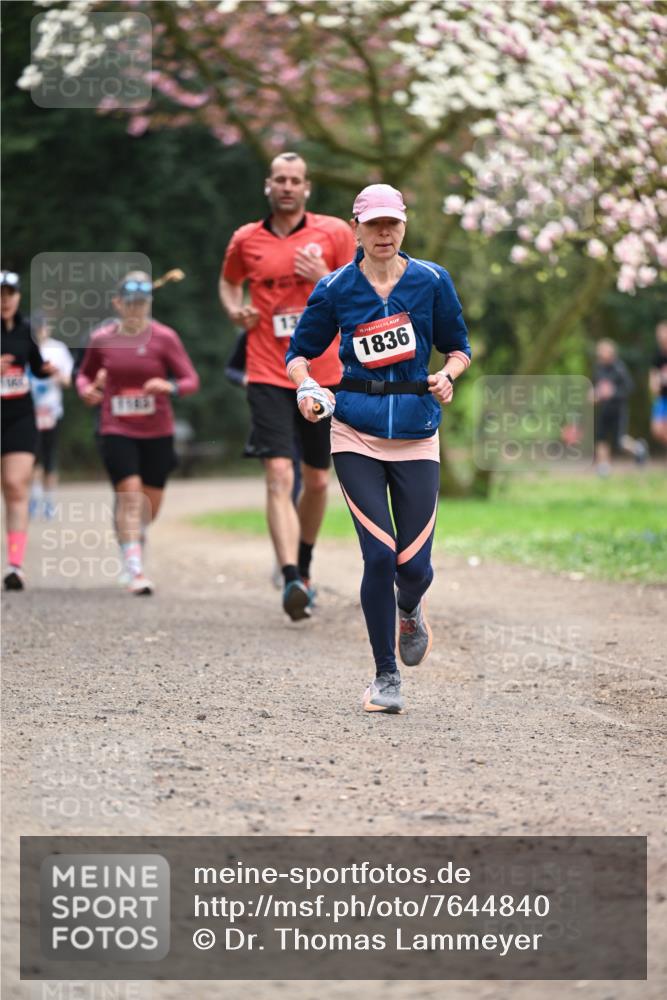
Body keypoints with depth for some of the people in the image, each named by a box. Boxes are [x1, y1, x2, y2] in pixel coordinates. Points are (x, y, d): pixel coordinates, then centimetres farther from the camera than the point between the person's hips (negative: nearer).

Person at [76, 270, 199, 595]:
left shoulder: (164, 338, -5)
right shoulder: (101, 339, 0)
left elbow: (191, 380, -5)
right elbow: (85, 373, 17)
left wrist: (170, 386, -26)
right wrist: (87, 390, -6)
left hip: (158, 433, 1)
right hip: (117, 431, -1)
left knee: (151, 502, 9)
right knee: (130, 494, -16)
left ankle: (134, 534, 44)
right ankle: (135, 572, -17)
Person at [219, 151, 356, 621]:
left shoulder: (335, 233, 2)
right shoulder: (246, 240, 5)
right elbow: (229, 282, 25)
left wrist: (325, 278, -14)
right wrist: (236, 309, 4)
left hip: (324, 374, 1)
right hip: (269, 376, -1)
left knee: (317, 480, 11)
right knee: (280, 475, -17)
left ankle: (304, 568, 34)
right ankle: (291, 580, -26)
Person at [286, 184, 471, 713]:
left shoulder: (432, 281, 3)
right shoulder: (335, 288, 2)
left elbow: (459, 347, 13)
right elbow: (300, 351, 10)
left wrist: (447, 375, -9)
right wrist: (307, 386, -11)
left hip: (416, 434, 1)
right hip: (356, 433, -1)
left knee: (414, 565, -3)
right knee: (380, 555, -11)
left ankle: (410, 611, 37)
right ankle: (386, 676, 5)